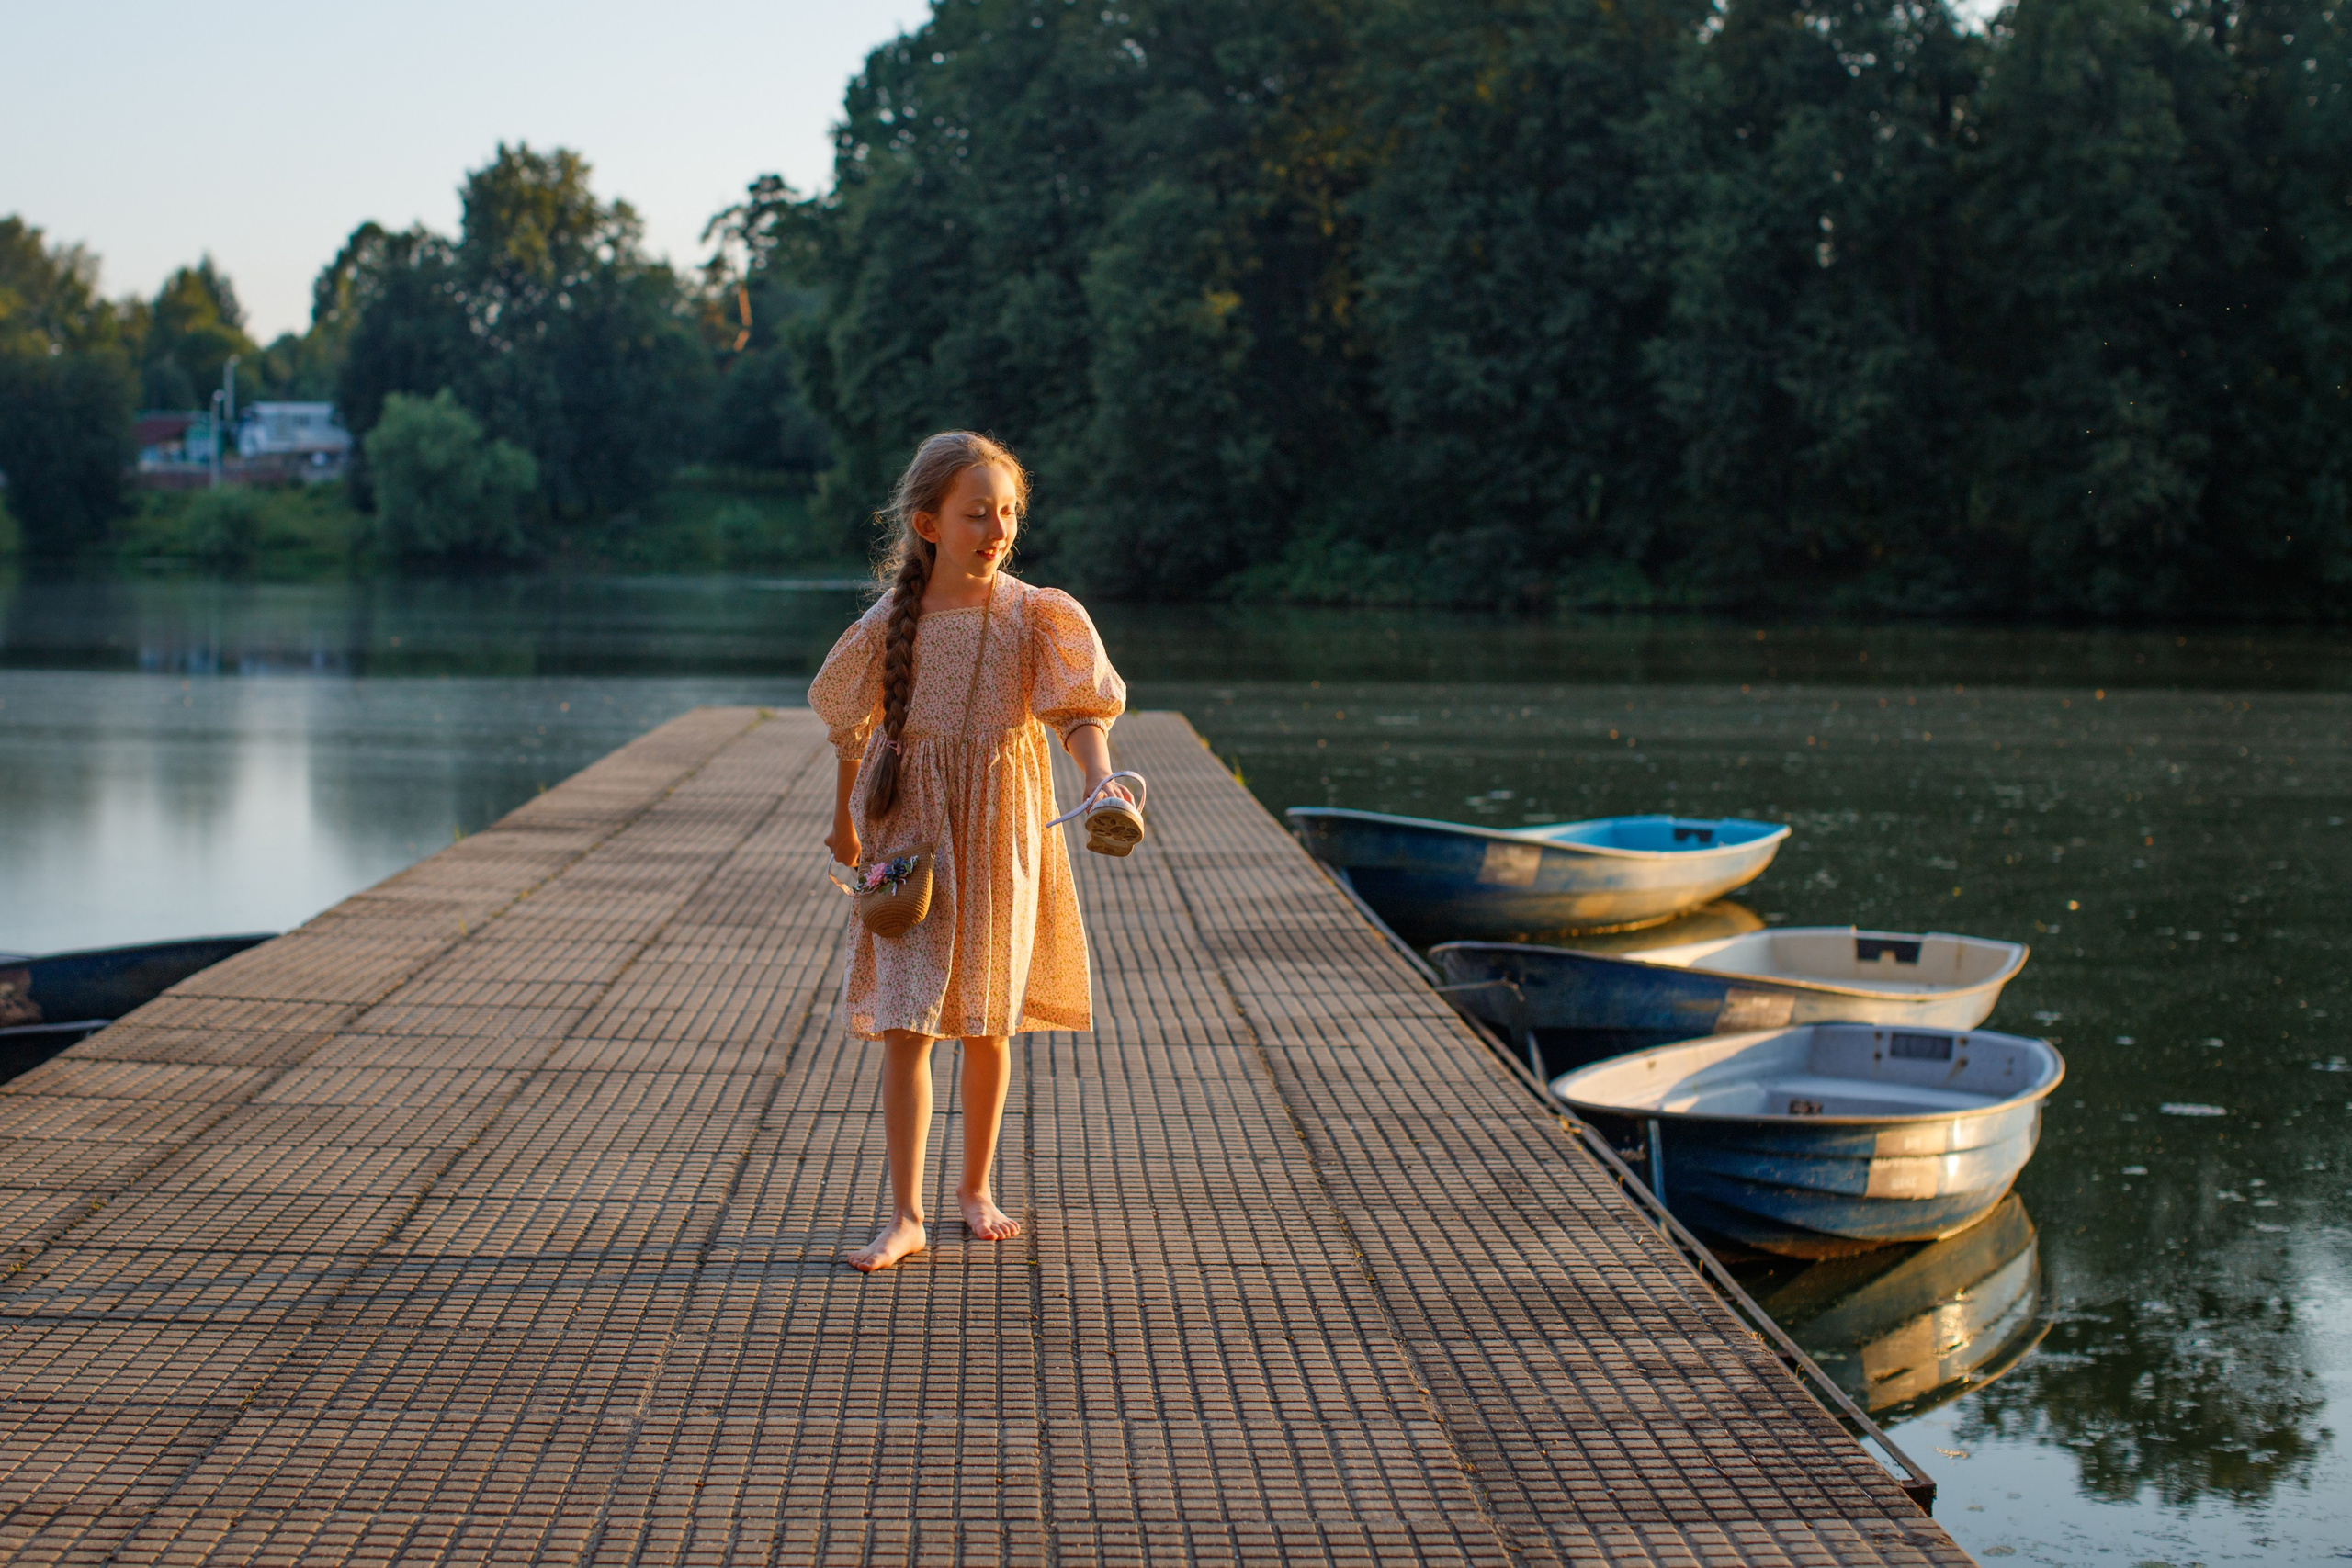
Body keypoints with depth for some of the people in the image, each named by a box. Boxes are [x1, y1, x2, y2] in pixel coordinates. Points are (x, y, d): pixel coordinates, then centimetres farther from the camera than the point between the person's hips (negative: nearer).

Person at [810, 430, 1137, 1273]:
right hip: (913, 834, -1)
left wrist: (1103, 786, -31)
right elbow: (851, 730, 9)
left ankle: (977, 1188, 29)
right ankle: (905, 1216, -2)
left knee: (988, 1022, 12)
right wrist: (844, 822, 17)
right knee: (905, 1025, -7)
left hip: (1003, 835, 1)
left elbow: (1079, 711, -13)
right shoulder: (888, 626, -5)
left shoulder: (1036, 615, -5)